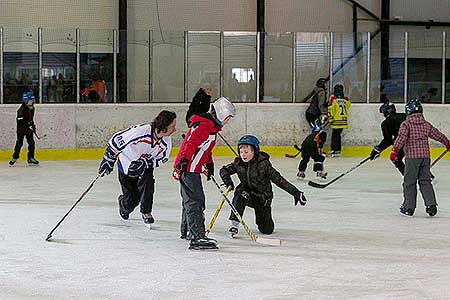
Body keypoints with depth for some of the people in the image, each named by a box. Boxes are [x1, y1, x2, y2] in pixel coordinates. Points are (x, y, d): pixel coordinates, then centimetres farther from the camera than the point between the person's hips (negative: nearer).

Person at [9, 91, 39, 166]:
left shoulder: (32, 108, 9)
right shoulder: (22, 109, -17)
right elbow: (20, 120, -23)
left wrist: (33, 125, 12)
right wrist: (28, 126, -26)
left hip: (29, 129, 7)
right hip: (21, 129, -7)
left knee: (31, 143, 6)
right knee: (19, 143, -6)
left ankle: (31, 158, 15)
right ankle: (15, 158, 3)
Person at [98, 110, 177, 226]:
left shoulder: (167, 141, -23)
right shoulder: (139, 131, -37)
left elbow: (161, 159, -7)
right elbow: (116, 140, -22)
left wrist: (146, 163, -26)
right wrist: (108, 160, -12)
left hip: (145, 168, 3)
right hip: (126, 166, -3)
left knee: (148, 183, -24)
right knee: (132, 200, -1)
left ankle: (146, 213, 2)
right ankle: (123, 206, 39)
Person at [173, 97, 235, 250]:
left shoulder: (212, 127, 17)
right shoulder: (203, 126, -18)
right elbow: (190, 144, -30)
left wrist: (209, 164, 32)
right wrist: (183, 161, -39)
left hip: (192, 169, 11)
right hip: (188, 168, -11)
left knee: (191, 200, 23)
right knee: (195, 202, -16)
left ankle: (187, 231, 39)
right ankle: (197, 238, -22)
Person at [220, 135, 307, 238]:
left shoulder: (263, 164, -21)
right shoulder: (238, 163, -9)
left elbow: (278, 179, -20)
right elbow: (224, 170, 5)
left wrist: (295, 192, -23)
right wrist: (228, 181, -17)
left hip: (263, 198, -2)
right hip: (248, 193, 2)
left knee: (267, 230, 0)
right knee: (239, 196, -35)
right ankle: (234, 224, -26)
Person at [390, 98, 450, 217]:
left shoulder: (406, 124, -4)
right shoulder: (426, 124, 11)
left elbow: (402, 137, -18)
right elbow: (438, 135, 21)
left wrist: (395, 150, -22)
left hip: (412, 156, -5)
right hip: (425, 156, 5)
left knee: (409, 182, 4)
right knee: (425, 181, 12)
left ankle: (409, 207, 7)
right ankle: (431, 204, 3)